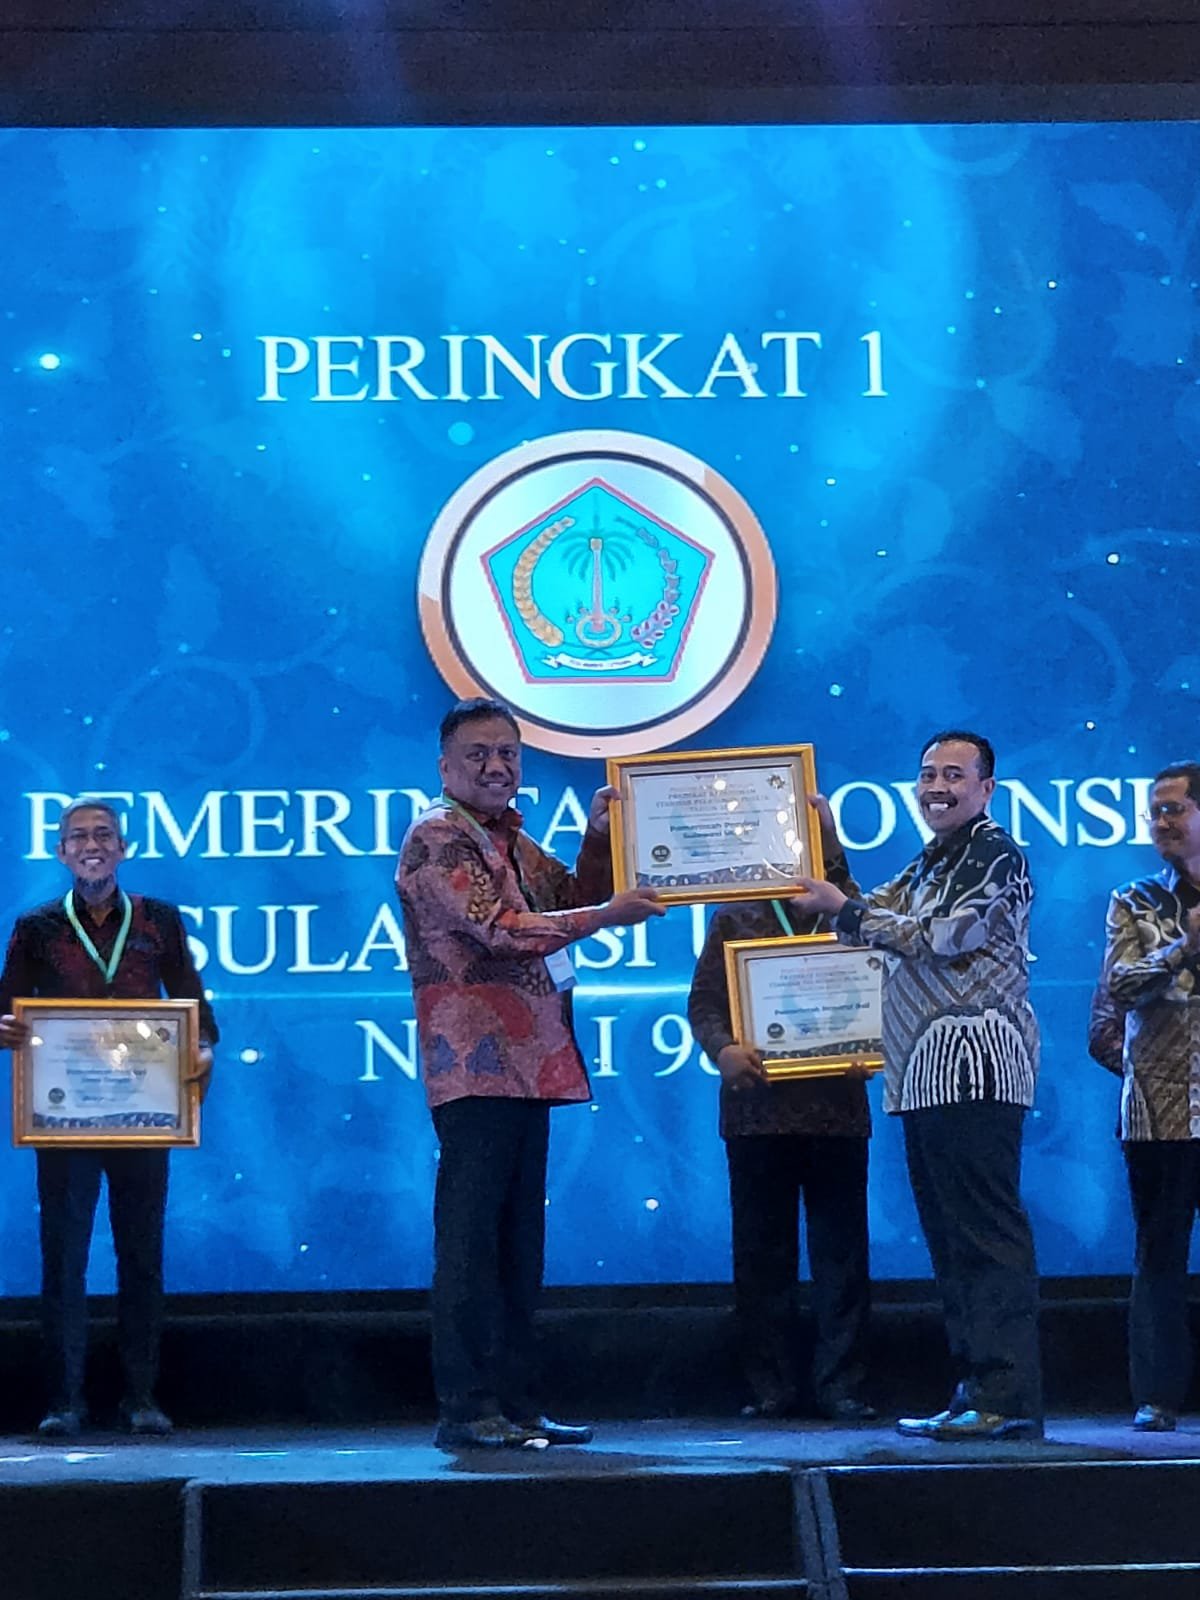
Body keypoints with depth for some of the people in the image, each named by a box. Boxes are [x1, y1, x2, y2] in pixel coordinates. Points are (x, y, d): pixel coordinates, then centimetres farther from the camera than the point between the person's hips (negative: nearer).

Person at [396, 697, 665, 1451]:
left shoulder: (511, 839, 19)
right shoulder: (436, 839, -8)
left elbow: (573, 897, 22)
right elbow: (500, 929, -18)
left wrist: (600, 837, 7)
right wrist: (608, 916, -21)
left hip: (528, 1065, 9)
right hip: (475, 1067, -9)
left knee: (519, 1245, 10)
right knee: (470, 1240, -8)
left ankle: (517, 1404, 14)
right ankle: (466, 1410, -7)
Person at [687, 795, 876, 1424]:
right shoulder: (736, 918, 10)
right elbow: (703, 1001, 4)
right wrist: (722, 1048, -16)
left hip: (836, 1106, 0)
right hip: (758, 1106, 0)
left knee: (840, 1249, 1)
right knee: (762, 1251, 4)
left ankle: (840, 1386, 4)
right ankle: (769, 1387, 9)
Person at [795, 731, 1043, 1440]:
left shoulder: (995, 852, -4)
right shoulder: (929, 865, 24)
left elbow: (939, 939, -12)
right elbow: (875, 920, 30)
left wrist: (846, 909, -5)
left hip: (975, 1063, -10)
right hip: (927, 1074, 10)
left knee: (987, 1232, -13)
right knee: (951, 1238, 9)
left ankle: (1010, 1400, -16)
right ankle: (975, 1392, 13)